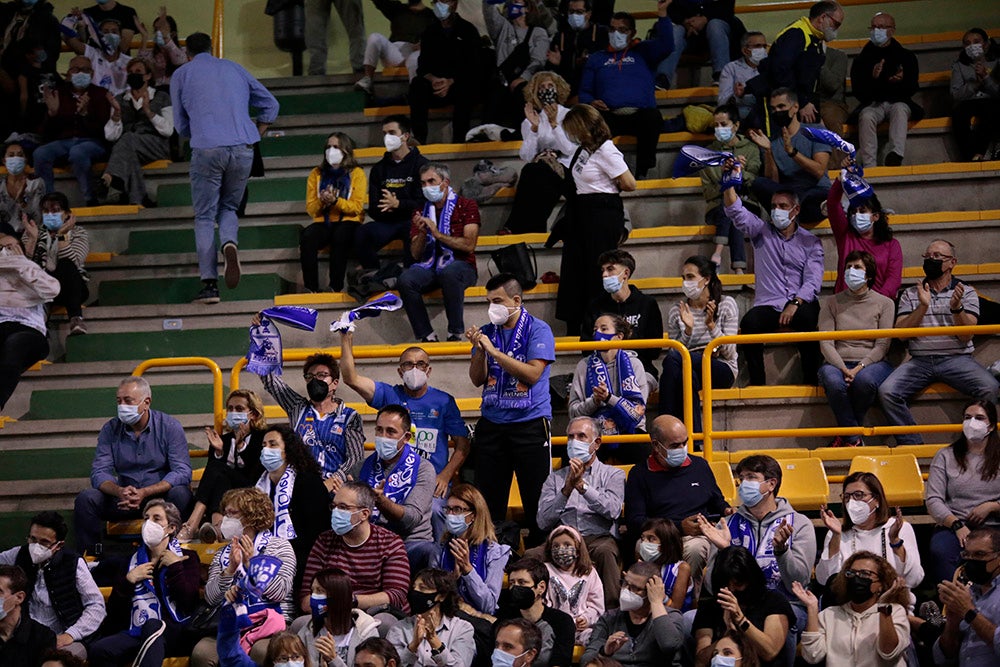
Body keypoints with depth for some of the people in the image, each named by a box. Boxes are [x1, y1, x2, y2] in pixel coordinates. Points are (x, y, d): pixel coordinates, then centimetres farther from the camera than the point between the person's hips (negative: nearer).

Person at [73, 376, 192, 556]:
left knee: (180, 493, -35)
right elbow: (99, 472, -5)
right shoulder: (110, 429, 2)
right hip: (125, 497, 3)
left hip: (162, 494, -3)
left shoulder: (169, 426, -7)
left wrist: (145, 492, -30)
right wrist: (119, 492, -29)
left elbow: (182, 472, -16)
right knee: (86, 499, -20)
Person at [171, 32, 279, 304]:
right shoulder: (234, 69, 20)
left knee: (204, 216, 6)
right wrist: (255, 137, 25)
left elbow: (181, 126, 15)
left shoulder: (181, 75, 13)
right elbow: (270, 104, 21)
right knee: (228, 207, 20)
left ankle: (210, 284, -4)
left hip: (207, 149, -2)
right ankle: (230, 243, -13)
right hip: (243, 149, 3)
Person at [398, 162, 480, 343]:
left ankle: (456, 334, -29)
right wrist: (422, 233, -9)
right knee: (406, 280, -29)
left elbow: (469, 245, -9)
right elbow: (416, 255, 10)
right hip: (430, 266, 4)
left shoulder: (466, 205, 4)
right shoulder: (421, 212, 16)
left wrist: (438, 234, -14)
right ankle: (427, 337, -25)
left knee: (449, 273, -40)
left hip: (461, 265, -4)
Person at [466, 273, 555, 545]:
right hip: (491, 424, 5)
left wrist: (494, 351, -16)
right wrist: (479, 350, -8)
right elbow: (477, 379, 9)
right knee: (489, 501, 5)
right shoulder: (488, 332, 12)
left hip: (530, 423, -5)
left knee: (536, 499, -4)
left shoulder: (537, 330, -4)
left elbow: (533, 373, -16)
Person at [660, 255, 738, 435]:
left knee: (672, 360, -32)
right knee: (685, 375, -38)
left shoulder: (726, 304, 3)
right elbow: (675, 351, 2)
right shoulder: (676, 311, 10)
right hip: (689, 367, 3)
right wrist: (688, 330, -14)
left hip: (722, 369, -2)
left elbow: (729, 353, -4)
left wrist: (711, 325, -18)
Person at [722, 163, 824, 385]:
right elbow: (735, 211, 5)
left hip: (801, 303, -1)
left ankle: (812, 380, -28)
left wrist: (795, 304, -18)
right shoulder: (762, 232, 17)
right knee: (749, 323, -31)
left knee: (807, 318, -36)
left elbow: (813, 280, -2)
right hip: (767, 304, 1)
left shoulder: (810, 242, 11)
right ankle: (756, 382, -26)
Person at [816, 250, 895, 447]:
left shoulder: (884, 303, 7)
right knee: (834, 381, -36)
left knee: (864, 379, -37)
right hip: (838, 364, 1)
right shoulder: (831, 303, 9)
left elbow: (882, 345, -1)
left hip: (872, 363, -1)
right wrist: (844, 369, -17)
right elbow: (826, 344, 0)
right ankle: (854, 439, -22)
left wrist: (860, 368, -17)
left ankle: (846, 434, -15)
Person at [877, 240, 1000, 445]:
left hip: (957, 359, -1)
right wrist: (922, 307, -11)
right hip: (919, 360, 2)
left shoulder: (967, 292, 10)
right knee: (887, 391, -26)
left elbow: (966, 337, -1)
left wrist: (956, 307, -18)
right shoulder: (910, 295, 16)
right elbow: (901, 333, 3)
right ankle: (912, 445, -20)